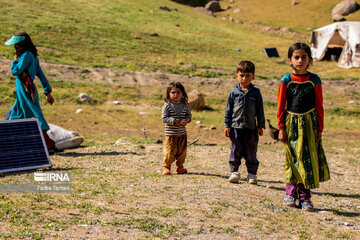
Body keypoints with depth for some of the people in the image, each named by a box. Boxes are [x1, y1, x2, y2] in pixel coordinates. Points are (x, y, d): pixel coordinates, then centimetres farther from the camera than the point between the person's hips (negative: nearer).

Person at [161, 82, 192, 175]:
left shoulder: (184, 105, 4)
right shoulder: (167, 106, -8)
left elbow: (189, 115, 11)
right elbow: (164, 118, -12)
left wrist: (186, 120, -13)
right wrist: (176, 121, -20)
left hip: (182, 134, 4)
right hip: (170, 134, -4)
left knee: (182, 151, 11)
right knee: (170, 151, -5)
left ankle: (180, 167, 25)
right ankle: (166, 167, 9)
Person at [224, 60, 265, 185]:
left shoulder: (256, 92, 2)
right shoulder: (234, 92, 2)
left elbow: (260, 110, 5)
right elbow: (228, 109, 6)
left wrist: (260, 126, 3)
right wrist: (227, 125, 2)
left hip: (251, 128, 0)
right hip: (236, 127, 0)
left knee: (251, 152, 6)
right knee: (236, 151, 6)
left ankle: (252, 174, 15)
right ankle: (234, 172, 17)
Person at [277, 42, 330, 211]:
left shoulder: (314, 81, -1)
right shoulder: (286, 81, -2)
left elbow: (319, 107, 4)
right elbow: (281, 107, 1)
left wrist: (319, 128, 2)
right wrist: (281, 128, -2)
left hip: (309, 122, 0)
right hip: (292, 123, 0)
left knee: (309, 158, 0)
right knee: (293, 159, 5)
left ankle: (305, 197, 8)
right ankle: (291, 192, 19)